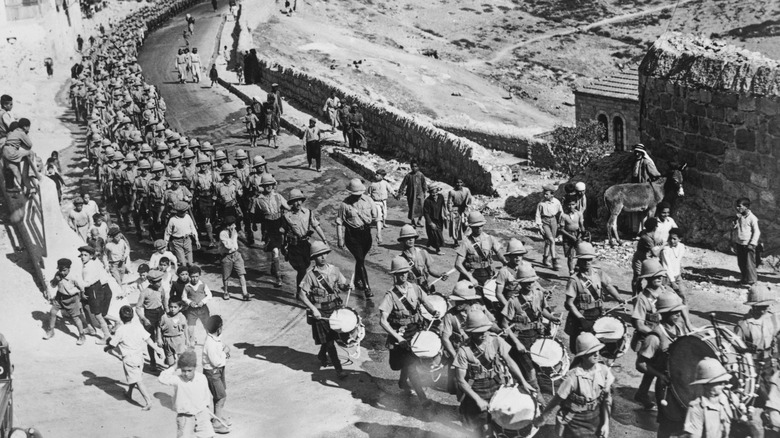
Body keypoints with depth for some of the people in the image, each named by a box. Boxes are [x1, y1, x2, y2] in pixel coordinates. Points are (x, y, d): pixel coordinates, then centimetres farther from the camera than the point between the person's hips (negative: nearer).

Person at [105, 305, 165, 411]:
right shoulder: (138, 327, -3)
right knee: (134, 376, 27)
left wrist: (106, 348, 12)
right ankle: (129, 394, 47)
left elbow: (112, 345, -9)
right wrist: (156, 348, 10)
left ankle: (148, 401, -13)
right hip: (139, 356, 6)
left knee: (138, 381, -6)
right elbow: (147, 339, 0)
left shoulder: (120, 330, -16)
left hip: (129, 358, -6)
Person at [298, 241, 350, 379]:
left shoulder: (333, 270, 1)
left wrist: (347, 286, -14)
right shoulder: (310, 274, -13)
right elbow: (301, 295, -14)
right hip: (320, 312, -5)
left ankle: (322, 355, 47)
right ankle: (338, 369, 3)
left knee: (330, 336, 18)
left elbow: (342, 286, 10)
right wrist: (313, 309, -24)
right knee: (328, 341, -3)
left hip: (335, 308, 5)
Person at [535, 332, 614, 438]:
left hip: (596, 418, 4)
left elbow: (607, 399, -1)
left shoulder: (603, 371, -12)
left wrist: (606, 423, 0)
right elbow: (557, 399, -15)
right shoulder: (573, 377, -25)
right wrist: (542, 417, -6)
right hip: (575, 420, -4)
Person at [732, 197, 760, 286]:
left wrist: (752, 243, -14)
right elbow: (734, 231, 17)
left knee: (749, 263, -6)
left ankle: (751, 281, 2)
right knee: (741, 263, 9)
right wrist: (733, 243, 13)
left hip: (748, 244, -6)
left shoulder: (752, 218, -9)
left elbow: (756, 232, -9)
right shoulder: (737, 218, 10)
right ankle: (743, 279, 20)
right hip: (739, 244, 6)